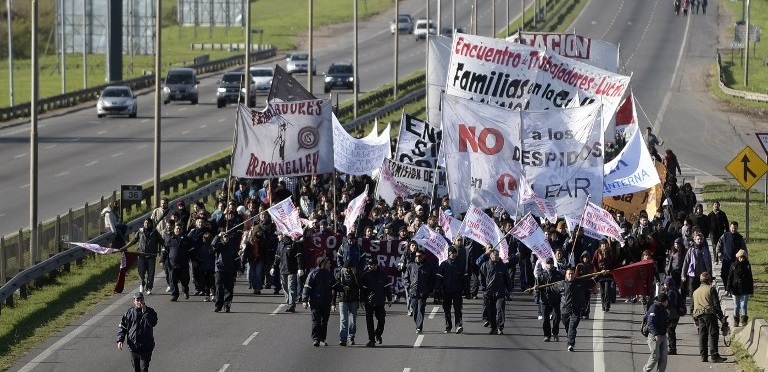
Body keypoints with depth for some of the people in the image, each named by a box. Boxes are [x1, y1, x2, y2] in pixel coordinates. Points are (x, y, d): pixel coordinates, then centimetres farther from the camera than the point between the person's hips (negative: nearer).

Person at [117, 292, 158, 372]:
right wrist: (120, 340, -6)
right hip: (133, 345, 3)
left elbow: (153, 323, -20)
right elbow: (122, 327, 5)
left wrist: (145, 312, -23)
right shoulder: (129, 313, 1)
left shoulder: (150, 311, -3)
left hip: (146, 347, -3)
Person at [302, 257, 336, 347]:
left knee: (324, 322, 8)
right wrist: (305, 300, -9)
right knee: (316, 320, -8)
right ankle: (315, 339, -8)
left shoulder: (329, 274, 12)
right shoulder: (313, 274, -3)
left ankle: (322, 339, 15)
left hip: (327, 303, 5)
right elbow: (307, 287, -4)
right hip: (315, 302, -5)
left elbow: (335, 287, 19)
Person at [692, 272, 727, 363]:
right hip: (710, 314, -5)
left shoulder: (695, 292, 18)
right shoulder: (711, 289, -1)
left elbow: (693, 307, 20)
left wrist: (695, 319, 26)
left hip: (699, 317, 5)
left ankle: (703, 356, 7)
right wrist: (721, 317, -1)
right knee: (713, 335, -7)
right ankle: (714, 357, -12)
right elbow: (716, 304, -6)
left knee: (702, 336, 9)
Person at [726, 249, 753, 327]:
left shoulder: (747, 266, 3)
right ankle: (736, 321, 19)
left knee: (743, 306, -5)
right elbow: (730, 278, 1)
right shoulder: (734, 266, 0)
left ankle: (744, 321, -1)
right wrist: (727, 289, -4)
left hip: (745, 290, 0)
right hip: (736, 290, 0)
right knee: (736, 306, 8)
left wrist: (751, 291, 8)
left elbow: (750, 279, 8)